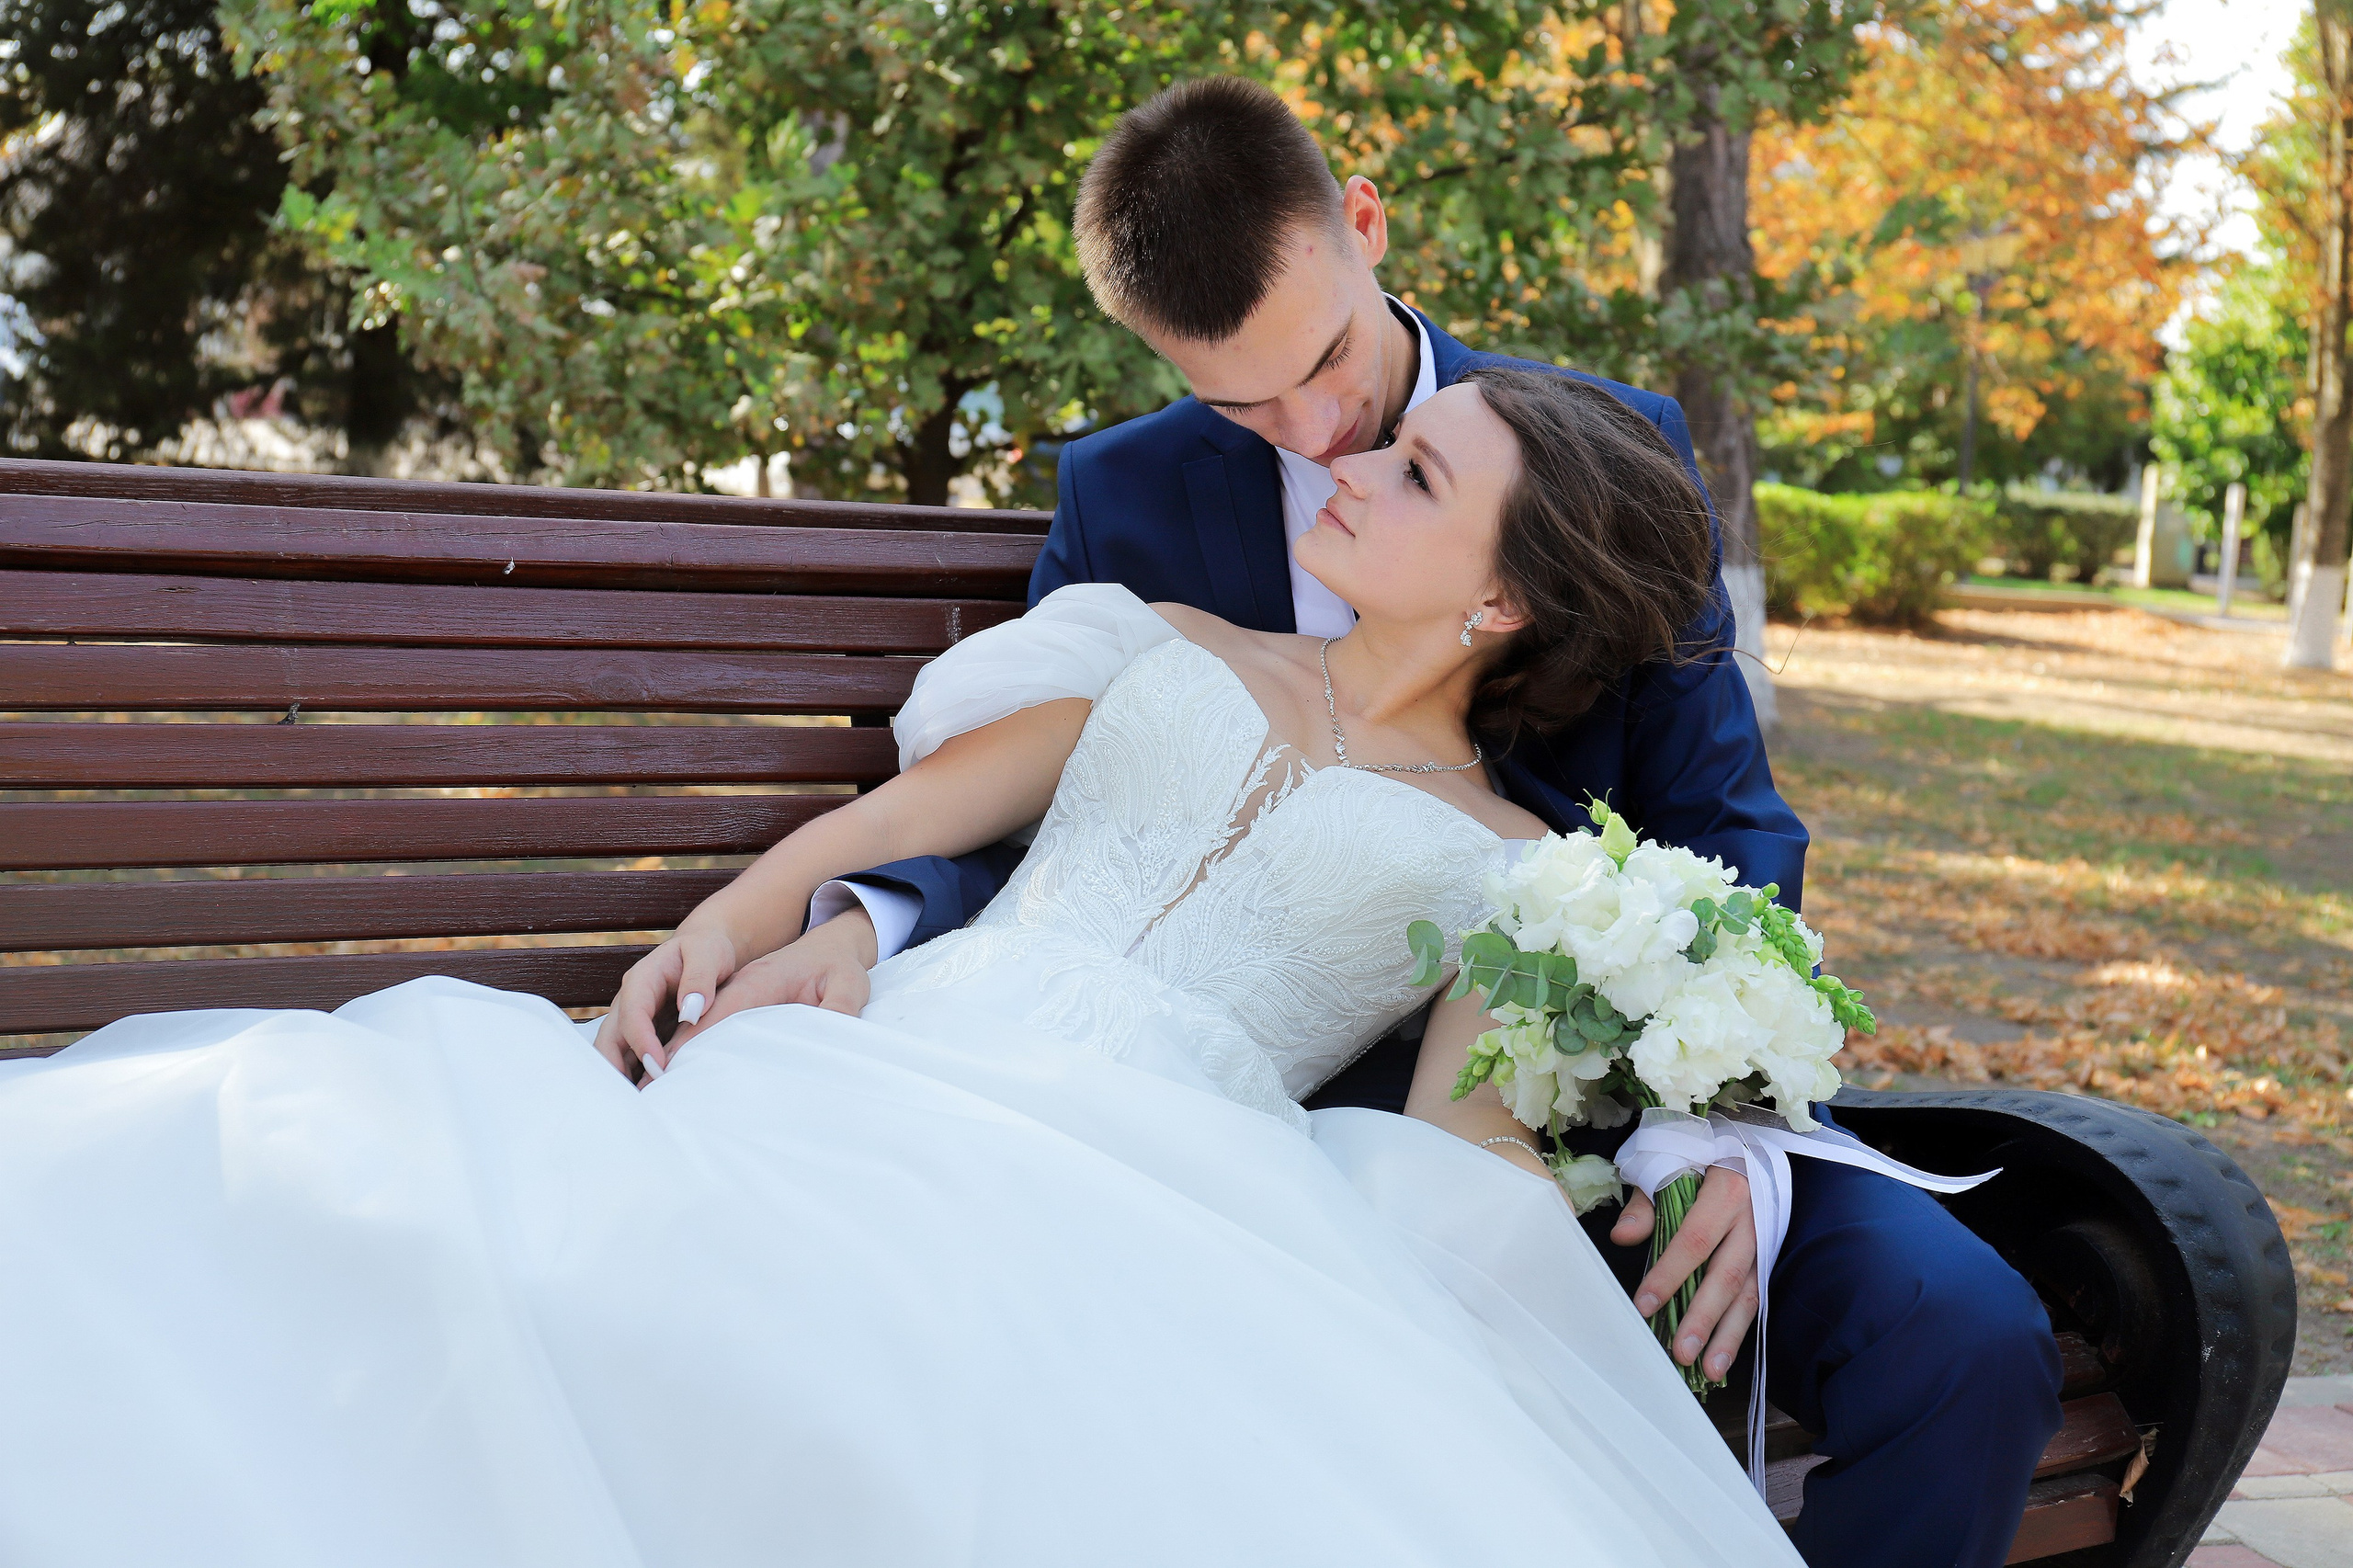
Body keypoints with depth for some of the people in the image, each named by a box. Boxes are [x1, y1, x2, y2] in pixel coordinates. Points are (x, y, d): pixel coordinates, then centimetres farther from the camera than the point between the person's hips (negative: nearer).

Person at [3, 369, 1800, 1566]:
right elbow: (898, 814, 22)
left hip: (1147, 1197, -2)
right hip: (875, 1092, 3)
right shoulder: (1179, 652, 27)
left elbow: (1470, 1164, 6)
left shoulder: (1512, 871, 18)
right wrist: (734, 924, 4)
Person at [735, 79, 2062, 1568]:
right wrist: (864, 924, -18)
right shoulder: (1126, 496, 6)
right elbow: (1021, 791, 8)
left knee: (1967, 1341, -25)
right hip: (1282, 1095, 0)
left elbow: (1719, 816, 3)